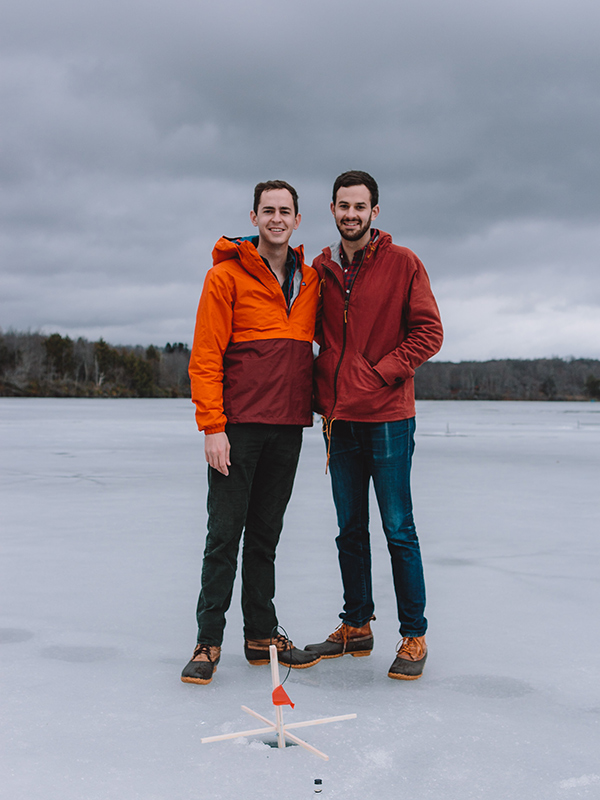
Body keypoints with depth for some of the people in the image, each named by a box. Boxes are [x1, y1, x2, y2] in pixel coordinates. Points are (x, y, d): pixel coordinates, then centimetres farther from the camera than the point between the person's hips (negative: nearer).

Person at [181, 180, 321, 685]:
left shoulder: (311, 281, 12)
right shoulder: (227, 275, -3)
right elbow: (205, 357, -8)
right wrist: (212, 427, -15)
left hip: (288, 426, 5)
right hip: (238, 425, -5)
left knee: (267, 533, 12)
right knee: (225, 533, -2)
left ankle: (262, 634, 21)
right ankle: (209, 640, 8)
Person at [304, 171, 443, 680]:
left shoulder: (402, 263, -2)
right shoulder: (322, 270, 11)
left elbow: (428, 332, -5)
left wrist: (380, 374, -13)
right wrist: (324, 397, 5)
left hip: (388, 418, -5)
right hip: (339, 420, 5)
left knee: (398, 530, 0)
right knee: (351, 530, 12)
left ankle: (414, 637, 11)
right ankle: (356, 627, 24)